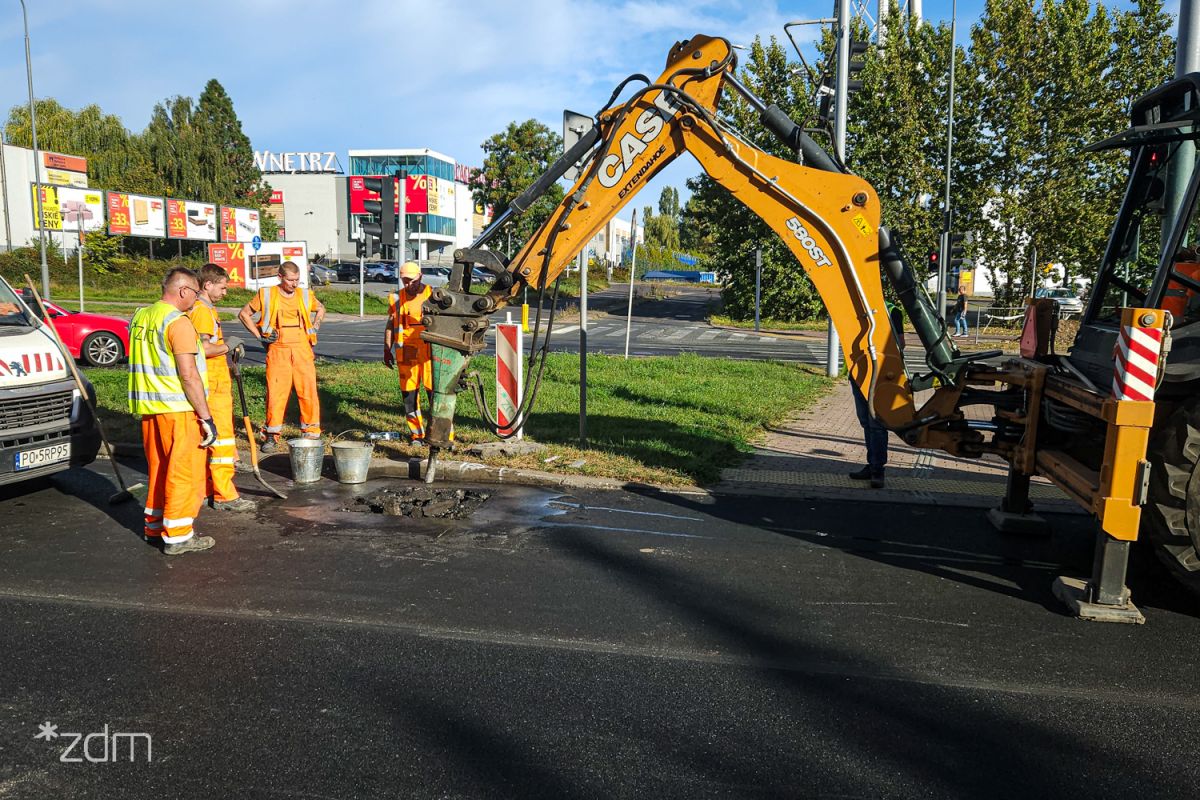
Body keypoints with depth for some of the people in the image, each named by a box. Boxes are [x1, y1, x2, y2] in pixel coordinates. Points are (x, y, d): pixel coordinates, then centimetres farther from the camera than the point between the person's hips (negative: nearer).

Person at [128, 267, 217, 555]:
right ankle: (177, 536, 5)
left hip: (148, 407, 8)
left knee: (158, 468, 19)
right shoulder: (178, 322, -16)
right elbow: (189, 375, -20)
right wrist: (206, 418, -17)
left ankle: (154, 526, 29)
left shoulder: (140, 317, 11)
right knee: (185, 473, 0)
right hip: (178, 409, -8)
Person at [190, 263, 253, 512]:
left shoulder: (207, 309, 18)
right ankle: (224, 495, -3)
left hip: (217, 384, 11)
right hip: (213, 386, -11)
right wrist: (227, 346, -14)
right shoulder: (202, 311, -16)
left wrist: (230, 344, 14)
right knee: (222, 438, -7)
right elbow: (202, 349, -26)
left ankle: (207, 488, 25)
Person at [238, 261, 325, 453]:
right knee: (275, 393, -3)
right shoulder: (266, 295, 1)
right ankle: (271, 436, 8)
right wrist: (259, 335, 2)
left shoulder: (305, 295, 8)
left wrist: (314, 327, 13)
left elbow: (320, 309, 29)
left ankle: (311, 434, 11)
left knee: (309, 392, -1)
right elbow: (243, 314, 10)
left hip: (302, 349, 2)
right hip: (278, 350, -2)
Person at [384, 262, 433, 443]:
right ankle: (417, 434, 16)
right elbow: (390, 326, 16)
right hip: (406, 352, 3)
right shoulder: (397, 299, 12)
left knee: (435, 390, -7)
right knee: (409, 393, 5)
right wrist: (387, 350, 11)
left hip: (430, 351, -3)